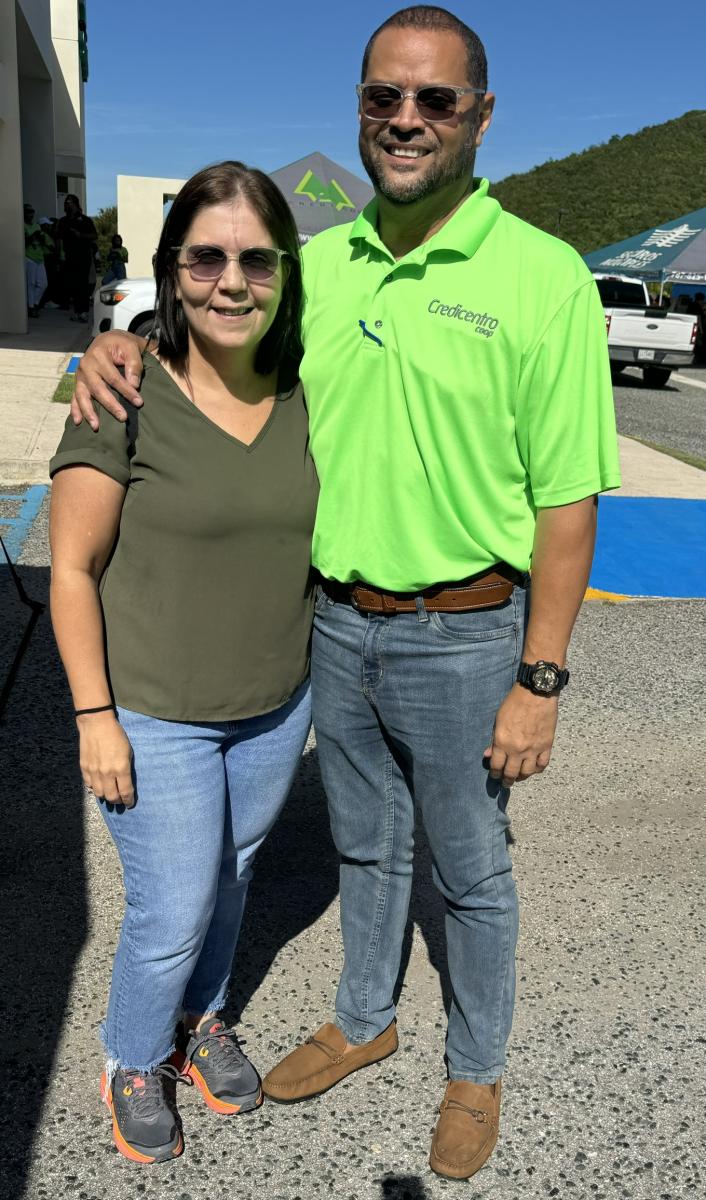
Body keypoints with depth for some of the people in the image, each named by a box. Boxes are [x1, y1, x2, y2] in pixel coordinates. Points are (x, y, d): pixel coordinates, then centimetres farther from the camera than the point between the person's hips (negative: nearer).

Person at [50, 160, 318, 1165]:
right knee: (172, 915, 8)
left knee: (230, 876, 23)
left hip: (278, 709, 5)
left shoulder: (304, 394, -3)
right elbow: (72, 568, -13)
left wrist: (322, 672, 11)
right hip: (155, 718, -4)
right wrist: (96, 715, -12)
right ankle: (134, 1063, 40)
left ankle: (203, 1018, 51)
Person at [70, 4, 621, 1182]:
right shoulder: (316, 264, 1)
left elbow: (565, 501, -13)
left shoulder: (542, 276, -13)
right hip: (338, 624, 5)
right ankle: (364, 1021, 49)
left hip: (463, 639, -4)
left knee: (470, 871, 15)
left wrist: (540, 682, -14)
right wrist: (123, 342, -8)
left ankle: (476, 1070, 41)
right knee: (365, 845, 23)